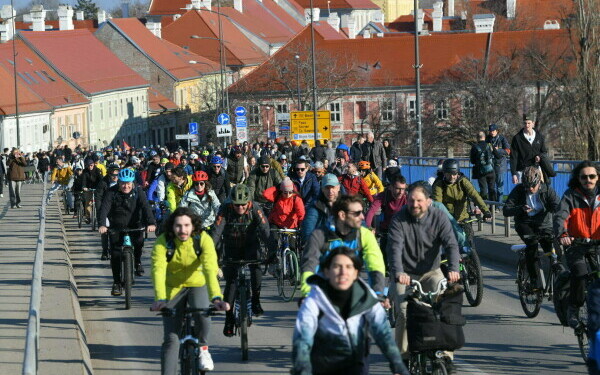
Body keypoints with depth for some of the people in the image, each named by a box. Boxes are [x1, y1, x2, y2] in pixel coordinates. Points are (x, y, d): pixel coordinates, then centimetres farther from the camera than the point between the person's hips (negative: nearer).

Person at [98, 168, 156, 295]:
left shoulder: (138, 192, -10)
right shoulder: (111, 193, -12)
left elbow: (146, 207, -22)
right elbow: (104, 208, -23)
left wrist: (151, 223, -39)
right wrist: (102, 225, -41)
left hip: (134, 226, 1)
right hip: (116, 227, -1)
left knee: (139, 241, -23)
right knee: (116, 254, -8)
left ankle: (138, 262, 7)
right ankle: (116, 283, -1)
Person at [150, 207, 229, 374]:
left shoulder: (203, 240, -23)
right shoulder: (163, 243, -23)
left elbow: (210, 269, -36)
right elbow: (158, 271, -36)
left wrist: (216, 297, -52)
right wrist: (160, 299, -53)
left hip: (197, 285, 0)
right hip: (173, 288, 0)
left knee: (202, 313, -31)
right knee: (171, 339, -7)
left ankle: (203, 348, -3)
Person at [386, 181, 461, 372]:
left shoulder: (439, 217, -7)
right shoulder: (399, 219, -11)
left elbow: (451, 244, -17)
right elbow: (395, 247, -24)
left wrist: (453, 268, -37)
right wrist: (398, 272, -43)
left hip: (431, 272, 1)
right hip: (406, 274, -1)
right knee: (404, 312, -21)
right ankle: (403, 356, -7)